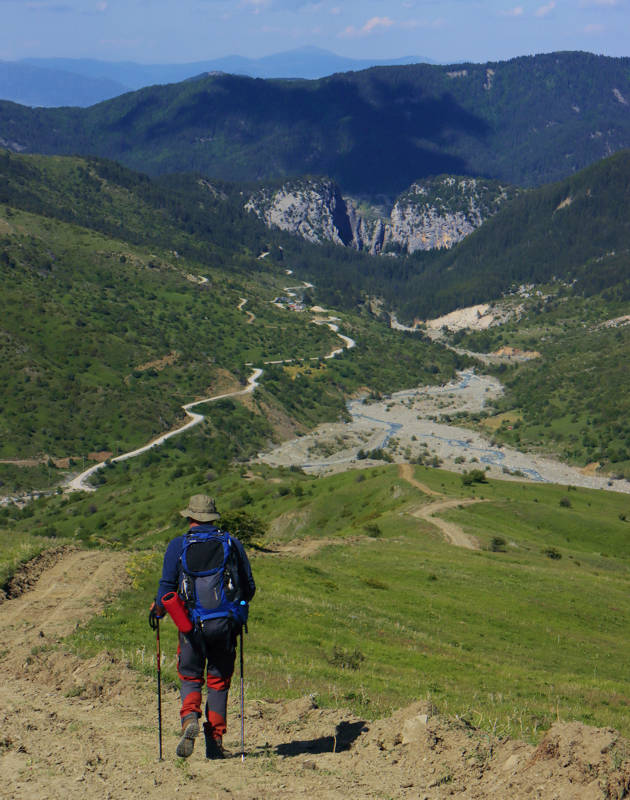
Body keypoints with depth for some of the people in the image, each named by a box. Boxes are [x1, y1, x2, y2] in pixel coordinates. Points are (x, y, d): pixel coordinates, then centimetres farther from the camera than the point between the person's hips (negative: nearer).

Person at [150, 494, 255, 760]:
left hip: (192, 624, -1)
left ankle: (189, 717, -14)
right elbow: (249, 587, 8)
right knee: (218, 682, 12)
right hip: (225, 624, 1)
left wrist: (158, 610, 18)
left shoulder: (178, 545, -1)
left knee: (191, 678, 14)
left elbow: (166, 586, -2)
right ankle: (215, 742, 7)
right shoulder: (232, 543, 5)